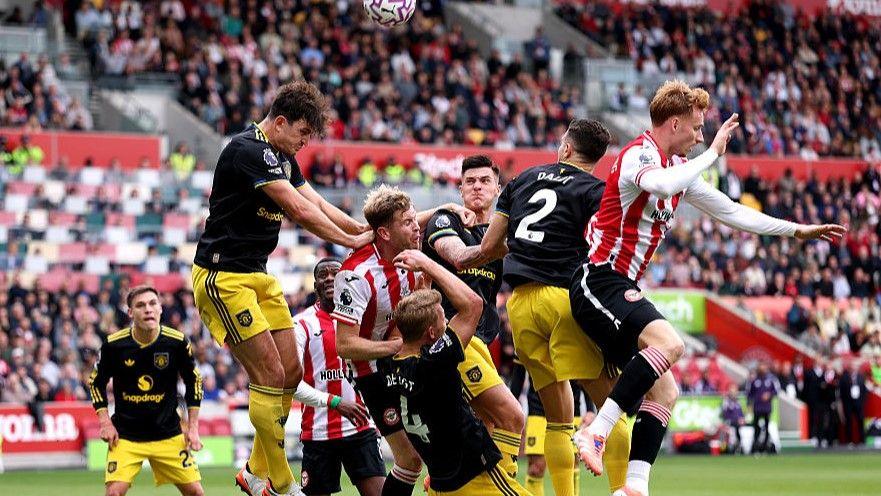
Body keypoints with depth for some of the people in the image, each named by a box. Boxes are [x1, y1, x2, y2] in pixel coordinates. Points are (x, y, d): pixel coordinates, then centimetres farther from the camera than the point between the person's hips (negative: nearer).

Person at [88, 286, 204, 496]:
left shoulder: (177, 342, -8)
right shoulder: (114, 345, -11)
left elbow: (194, 381, 7)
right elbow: (96, 382, 5)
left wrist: (193, 427, 4)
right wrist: (105, 422, -4)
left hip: (169, 434, 1)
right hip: (125, 435, -1)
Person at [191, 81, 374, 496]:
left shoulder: (282, 158, 12)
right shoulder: (248, 150, -20)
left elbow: (318, 204, 12)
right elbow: (301, 211, -23)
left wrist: (367, 230, -2)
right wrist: (352, 241, -15)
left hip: (258, 275, 10)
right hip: (223, 276, -10)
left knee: (291, 373, 6)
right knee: (270, 375, -12)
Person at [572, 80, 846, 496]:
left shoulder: (678, 167, 18)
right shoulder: (638, 154, -11)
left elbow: (729, 212, 28)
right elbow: (660, 184, -36)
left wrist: (797, 230, 29)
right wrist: (712, 152, -23)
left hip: (619, 290, 10)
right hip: (600, 281, -10)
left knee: (664, 392, 1)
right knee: (668, 343, -32)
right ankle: (596, 434, -31)